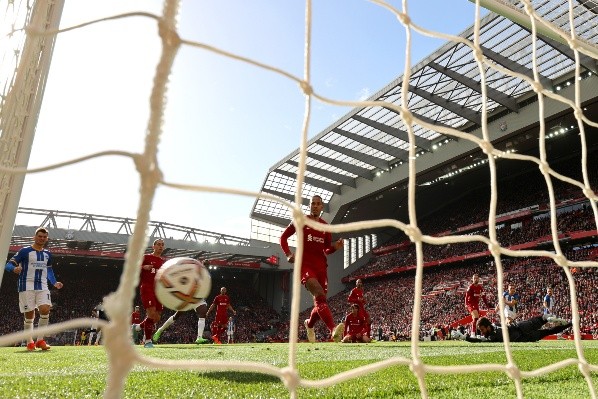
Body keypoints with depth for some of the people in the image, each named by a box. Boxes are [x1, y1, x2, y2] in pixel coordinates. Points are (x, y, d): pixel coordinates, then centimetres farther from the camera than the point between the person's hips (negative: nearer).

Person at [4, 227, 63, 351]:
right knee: (29, 316, -2)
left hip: (42, 287, 4)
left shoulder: (47, 254, 15)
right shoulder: (25, 251, 0)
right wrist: (14, 268, -28)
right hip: (27, 286, -4)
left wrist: (54, 283, 14)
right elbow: (8, 265, -5)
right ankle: (30, 342, 12)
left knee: (45, 310, -13)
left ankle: (40, 340, -4)